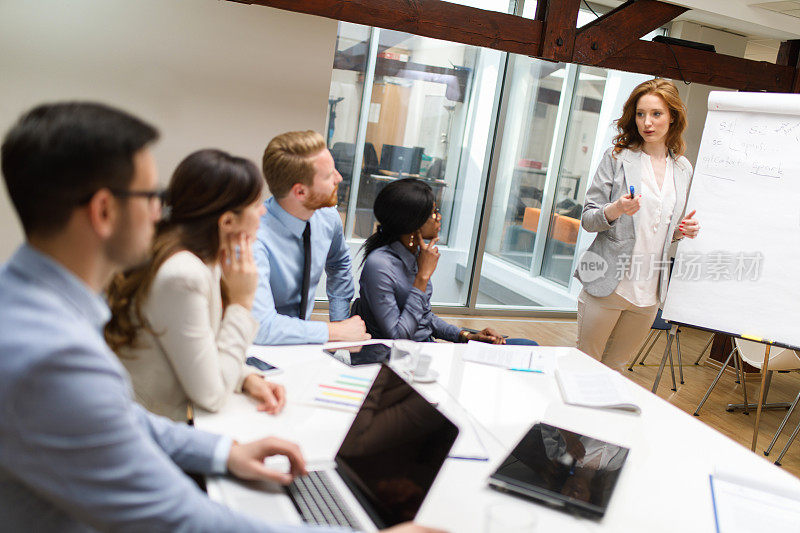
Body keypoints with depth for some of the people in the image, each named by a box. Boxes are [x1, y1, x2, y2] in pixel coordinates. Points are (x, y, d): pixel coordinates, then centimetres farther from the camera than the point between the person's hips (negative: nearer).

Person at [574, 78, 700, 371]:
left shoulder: (683, 169, 10)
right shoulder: (617, 157, -3)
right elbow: (587, 219, -6)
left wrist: (683, 230, 0)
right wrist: (615, 210, -25)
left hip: (649, 292, 4)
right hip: (608, 284, -4)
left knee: (613, 369, 16)